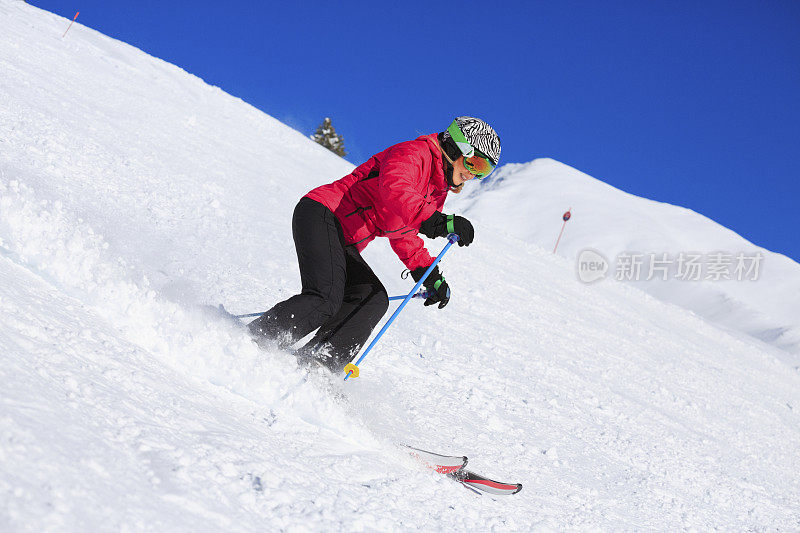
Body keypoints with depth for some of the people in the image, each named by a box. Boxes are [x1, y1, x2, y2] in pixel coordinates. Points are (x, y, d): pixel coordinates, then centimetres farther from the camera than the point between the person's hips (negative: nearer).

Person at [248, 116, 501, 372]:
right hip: (321, 216, -10)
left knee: (373, 299, -6)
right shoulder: (413, 153, -10)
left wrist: (430, 276, 16)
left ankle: (313, 365, -15)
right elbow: (393, 189, -32)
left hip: (342, 242, 10)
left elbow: (402, 235, 28)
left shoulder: (436, 192, 21)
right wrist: (437, 221, -40)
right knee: (326, 298, -25)